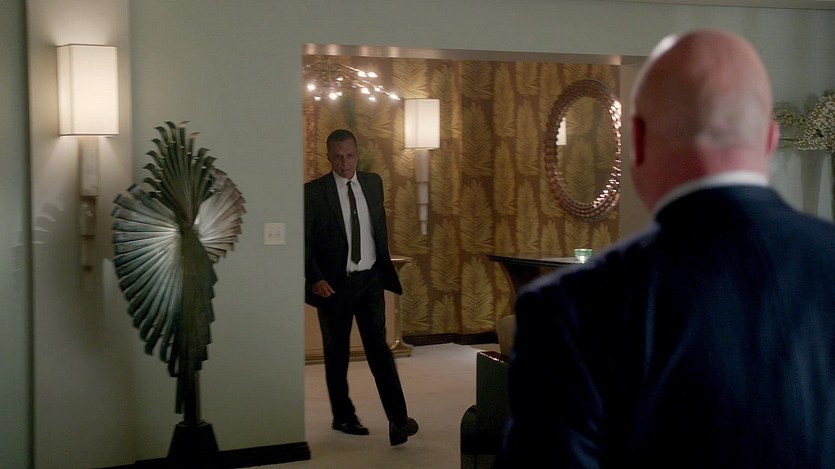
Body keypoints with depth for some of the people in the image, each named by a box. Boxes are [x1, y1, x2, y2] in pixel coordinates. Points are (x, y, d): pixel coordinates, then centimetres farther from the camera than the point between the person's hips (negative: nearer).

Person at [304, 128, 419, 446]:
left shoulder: (373, 183, 6)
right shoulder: (313, 192, -8)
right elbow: (305, 242, -7)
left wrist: (385, 268, 14)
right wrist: (315, 279, -18)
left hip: (370, 280, 2)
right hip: (334, 284, -2)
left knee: (379, 349, -4)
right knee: (337, 354, 10)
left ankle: (398, 420, -5)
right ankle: (343, 417, 25)